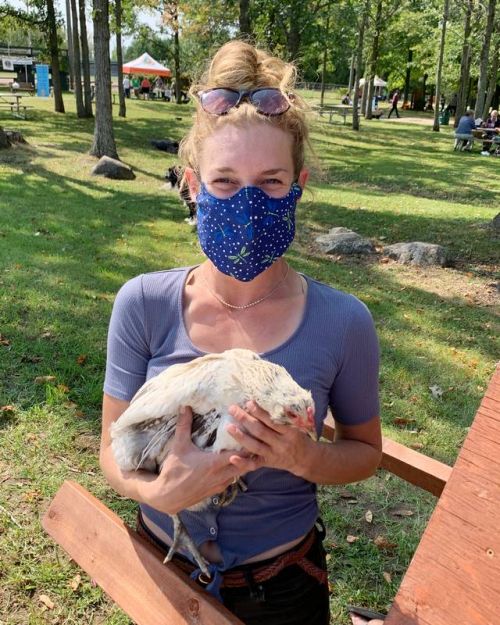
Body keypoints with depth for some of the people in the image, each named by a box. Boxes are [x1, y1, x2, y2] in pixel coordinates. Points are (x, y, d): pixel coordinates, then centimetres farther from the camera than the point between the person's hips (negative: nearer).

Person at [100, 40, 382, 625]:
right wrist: (159, 491, -31)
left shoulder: (342, 322, -20)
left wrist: (304, 457, -26)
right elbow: (114, 449, -10)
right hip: (162, 562, 1)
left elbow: (365, 449, -5)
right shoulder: (142, 304, -18)